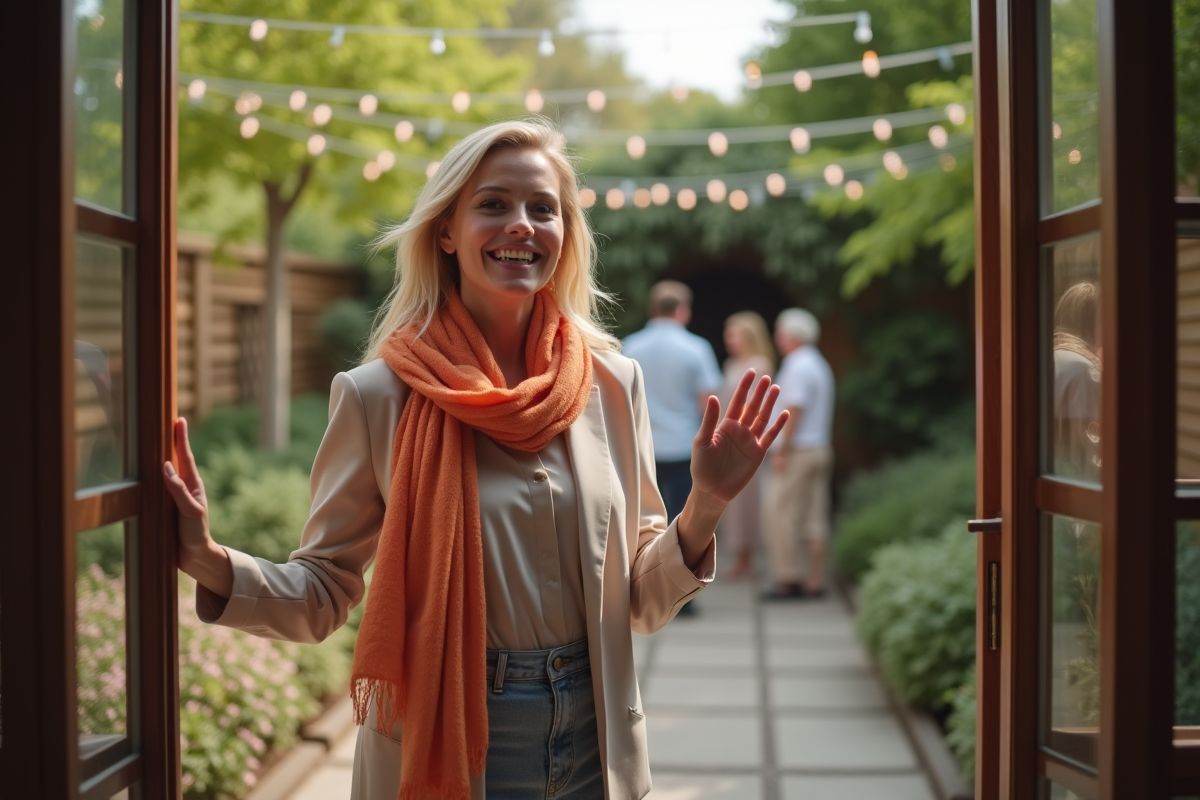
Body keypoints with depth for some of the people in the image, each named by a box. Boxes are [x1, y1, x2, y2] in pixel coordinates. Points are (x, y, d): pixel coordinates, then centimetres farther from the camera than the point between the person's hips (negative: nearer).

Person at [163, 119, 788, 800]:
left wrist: (706, 504, -11)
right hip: (444, 743, -3)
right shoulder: (378, 394, -10)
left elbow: (642, 601, 4)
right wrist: (210, 563, -22)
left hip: (595, 742, 3)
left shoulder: (613, 384, -1)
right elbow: (323, 593, -6)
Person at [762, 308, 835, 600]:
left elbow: (794, 412, -19)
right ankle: (815, 581, 9)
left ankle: (789, 578, -4)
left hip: (796, 452, -9)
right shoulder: (819, 364, 17)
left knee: (781, 514, -5)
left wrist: (781, 451, -17)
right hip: (820, 448, 9)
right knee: (814, 516, 7)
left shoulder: (797, 366, -13)